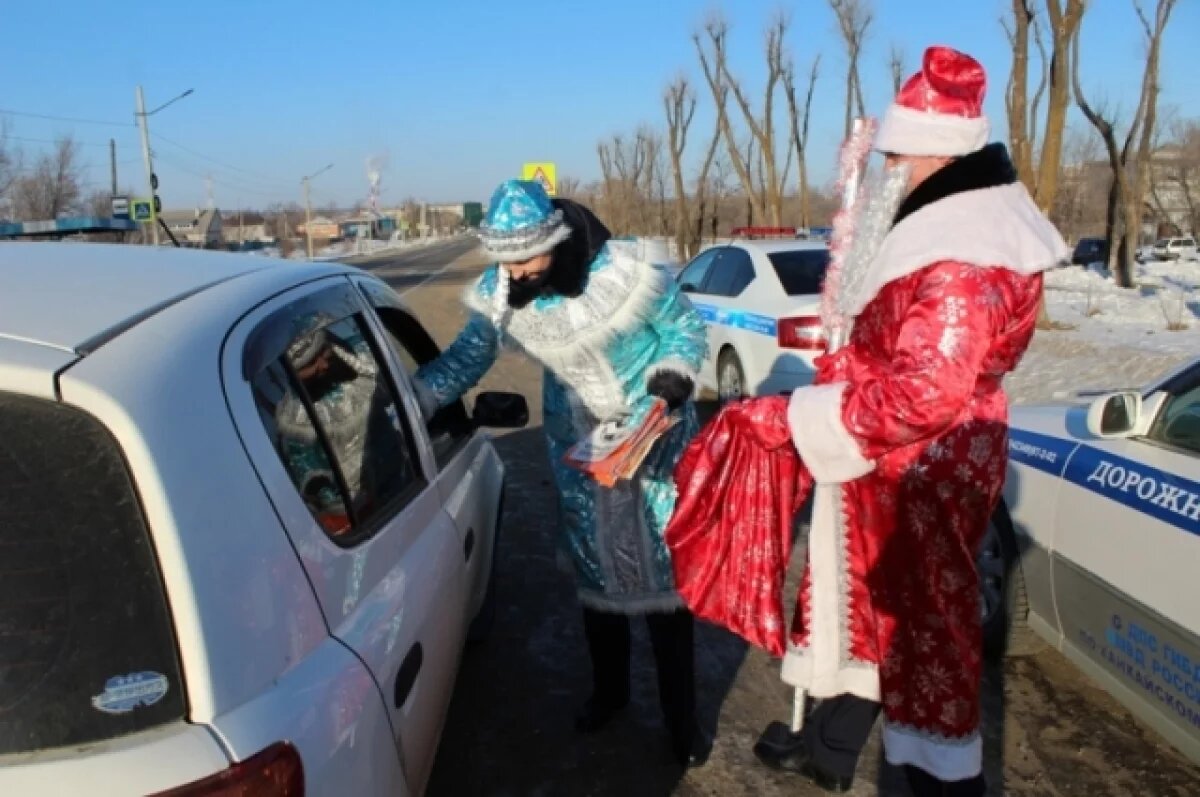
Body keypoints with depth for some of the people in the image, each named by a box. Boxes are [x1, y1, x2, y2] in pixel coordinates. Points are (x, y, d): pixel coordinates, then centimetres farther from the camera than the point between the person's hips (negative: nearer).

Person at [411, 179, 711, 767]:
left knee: (664, 572, 1)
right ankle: (609, 690, 36)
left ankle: (680, 716, 17)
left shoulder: (623, 272, -23)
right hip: (578, 448, 4)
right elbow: (466, 357, -5)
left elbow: (687, 330, -10)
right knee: (595, 572, 12)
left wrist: (673, 377, -27)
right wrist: (408, 404, -18)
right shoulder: (500, 292, -11)